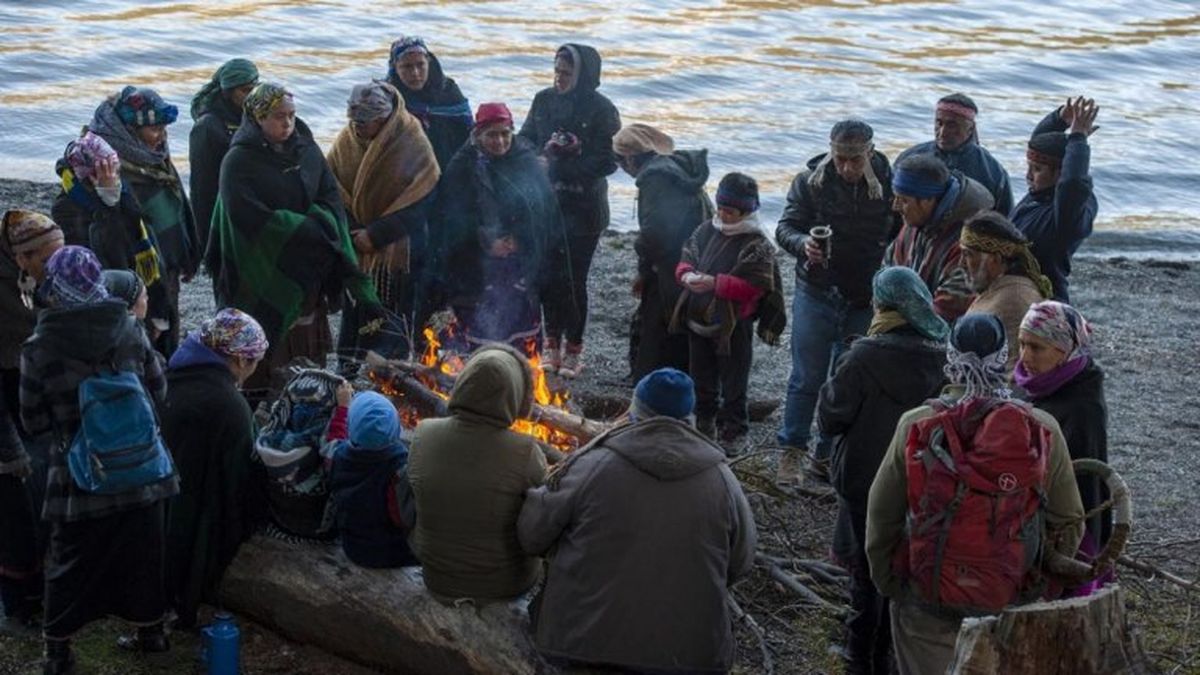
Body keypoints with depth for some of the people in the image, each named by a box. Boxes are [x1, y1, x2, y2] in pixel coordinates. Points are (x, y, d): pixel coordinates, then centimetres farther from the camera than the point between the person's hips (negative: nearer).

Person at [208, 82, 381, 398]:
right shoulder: (239, 161, -9)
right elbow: (251, 217, -18)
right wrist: (306, 230, -17)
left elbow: (330, 198, 5)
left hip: (307, 271, 5)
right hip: (263, 272, -5)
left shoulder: (306, 150, 8)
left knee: (308, 346, 7)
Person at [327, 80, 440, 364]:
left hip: (397, 248, -4)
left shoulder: (413, 144, -12)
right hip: (355, 245, 4)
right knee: (354, 313, 8)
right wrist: (351, 231, -10)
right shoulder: (346, 140, 0)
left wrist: (377, 234, -16)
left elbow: (419, 202, -14)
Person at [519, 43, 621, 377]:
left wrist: (559, 166, -18)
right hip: (546, 202, 4)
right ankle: (552, 341, 22)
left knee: (573, 278, -1)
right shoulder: (544, 100, 3)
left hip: (583, 208, -4)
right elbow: (525, 140, 12)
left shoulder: (602, 110, -10)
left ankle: (574, 347, 13)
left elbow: (607, 162, -12)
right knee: (549, 274, 7)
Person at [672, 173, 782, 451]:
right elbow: (685, 260, 10)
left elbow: (754, 287, -22)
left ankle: (732, 436, 20)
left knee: (733, 386, 7)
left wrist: (714, 283, -28)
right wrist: (687, 275, -14)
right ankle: (705, 427, 39)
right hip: (698, 321, 6)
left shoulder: (757, 245, -16)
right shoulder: (706, 231, 3)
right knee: (702, 381, 21)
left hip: (733, 326, -6)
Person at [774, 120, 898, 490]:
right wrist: (803, 243, -26)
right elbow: (785, 227, -3)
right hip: (816, 295, -1)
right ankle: (792, 452, 14)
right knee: (807, 378, 1)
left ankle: (825, 457, 21)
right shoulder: (811, 181, -7)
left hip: (865, 302, 1)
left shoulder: (889, 185, -6)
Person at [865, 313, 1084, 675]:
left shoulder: (915, 427, -11)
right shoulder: (1042, 431, -10)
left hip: (927, 606, 0)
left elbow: (881, 515, -3)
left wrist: (886, 583, 13)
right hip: (1010, 604, 0)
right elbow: (1068, 523, -1)